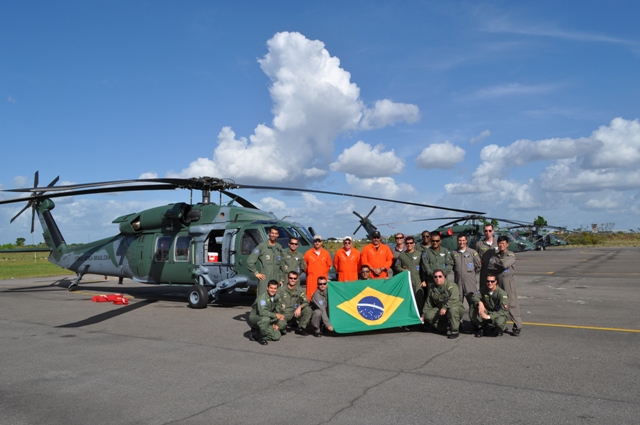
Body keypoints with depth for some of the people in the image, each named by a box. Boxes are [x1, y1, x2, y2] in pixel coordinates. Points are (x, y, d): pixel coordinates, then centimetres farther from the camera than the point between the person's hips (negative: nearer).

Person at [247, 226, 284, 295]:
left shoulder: (279, 247, 11)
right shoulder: (262, 246, -5)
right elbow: (249, 261, -4)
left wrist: (281, 278, 13)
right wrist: (256, 273, -4)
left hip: (276, 280, 5)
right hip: (264, 280, -5)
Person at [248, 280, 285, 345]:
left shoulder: (277, 297, -4)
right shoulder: (262, 297, -26)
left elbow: (277, 310, 9)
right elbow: (262, 312, -38)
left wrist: (275, 323, 0)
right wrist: (275, 315, -35)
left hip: (266, 319, 7)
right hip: (254, 317, -7)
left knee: (277, 336, -7)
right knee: (266, 319, -39)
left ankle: (256, 334, 12)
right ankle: (262, 337, -14)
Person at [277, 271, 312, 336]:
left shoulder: (300, 290, 5)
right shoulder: (281, 290, -2)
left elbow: (306, 302, -5)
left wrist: (300, 307, -25)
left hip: (295, 314, 3)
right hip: (284, 314, -3)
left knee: (308, 309, -22)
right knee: (280, 325, -35)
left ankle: (301, 328, -2)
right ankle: (282, 329, 6)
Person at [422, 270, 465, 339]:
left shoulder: (451, 285, -15)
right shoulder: (431, 289, 6)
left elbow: (454, 299, -31)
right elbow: (428, 305, 12)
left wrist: (445, 307, -40)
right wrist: (423, 315, 5)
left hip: (457, 307, -5)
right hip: (440, 310, 5)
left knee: (452, 309, -40)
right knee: (428, 315, -18)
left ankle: (455, 331, -21)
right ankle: (444, 328, 0)